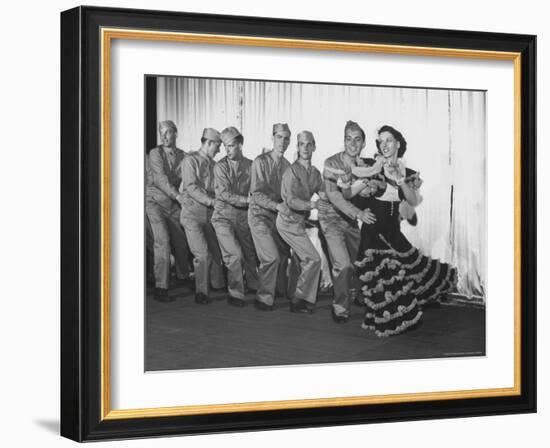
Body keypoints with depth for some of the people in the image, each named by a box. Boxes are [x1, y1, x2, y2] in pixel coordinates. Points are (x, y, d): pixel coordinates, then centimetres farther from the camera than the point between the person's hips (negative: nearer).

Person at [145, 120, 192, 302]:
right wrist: (178, 196, -24)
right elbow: (160, 178, -17)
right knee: (162, 241, -18)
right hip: (154, 201, -4)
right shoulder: (155, 153, -7)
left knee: (180, 242, 7)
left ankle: (184, 277, 34)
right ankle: (161, 288, -17)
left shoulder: (182, 156, 5)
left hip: (172, 205, 4)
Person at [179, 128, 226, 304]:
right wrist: (211, 201, -22)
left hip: (209, 214, 6)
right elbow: (191, 187, -15)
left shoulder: (212, 164, 15)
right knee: (202, 253, -10)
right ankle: (201, 293, 0)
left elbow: (217, 188, 15)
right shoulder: (191, 160, -5)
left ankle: (219, 286, 21)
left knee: (215, 251, 7)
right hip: (192, 212, -6)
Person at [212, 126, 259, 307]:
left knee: (251, 254, 8)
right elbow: (224, 193, -14)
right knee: (235, 254, -12)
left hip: (243, 215, 3)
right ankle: (235, 294, 1)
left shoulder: (250, 166, 2)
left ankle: (254, 286, 31)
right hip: (224, 215, -3)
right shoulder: (221, 166, -6)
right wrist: (247, 200, -21)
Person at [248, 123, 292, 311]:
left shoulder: (287, 165, 5)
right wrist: (276, 205, -28)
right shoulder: (261, 162, -12)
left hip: (278, 216, 6)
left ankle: (281, 291, 32)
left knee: (284, 254, 9)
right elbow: (256, 193, -17)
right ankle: (263, 299, -1)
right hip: (260, 214, -6)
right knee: (272, 257, -14)